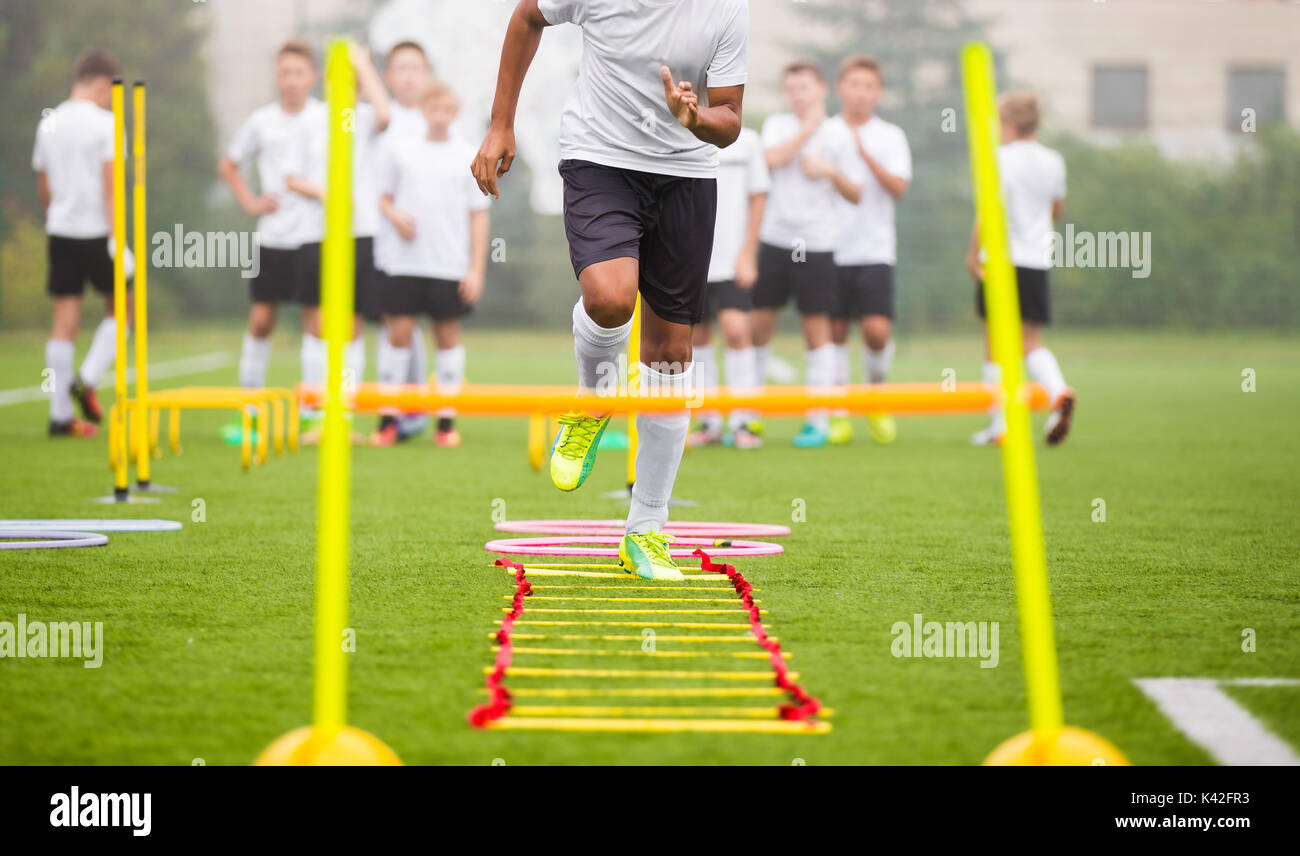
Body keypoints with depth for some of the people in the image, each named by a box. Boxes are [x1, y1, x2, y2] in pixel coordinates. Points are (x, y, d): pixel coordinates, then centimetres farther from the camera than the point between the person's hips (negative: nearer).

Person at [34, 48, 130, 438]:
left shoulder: (48, 124, 10)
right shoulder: (103, 123, -9)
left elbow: (44, 188, 16)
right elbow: (109, 185, -14)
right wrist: (116, 238, -15)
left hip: (59, 231, 5)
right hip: (95, 231, -5)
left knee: (64, 321, 5)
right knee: (117, 309, 12)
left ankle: (60, 414, 3)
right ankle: (87, 380, -7)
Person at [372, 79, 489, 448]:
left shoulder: (469, 157, 4)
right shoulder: (400, 150, 6)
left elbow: (478, 216, 5)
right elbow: (384, 198, 14)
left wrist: (477, 269, 0)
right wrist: (396, 216, -10)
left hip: (451, 266, 0)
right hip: (405, 262, 0)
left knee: (448, 334, 3)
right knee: (399, 333, -3)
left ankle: (446, 419, 10)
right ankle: (388, 418, 4)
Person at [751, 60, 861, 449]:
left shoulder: (838, 135, 3)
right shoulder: (777, 125, 7)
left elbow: (855, 196, 4)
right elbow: (773, 158, -14)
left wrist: (832, 171, -12)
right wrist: (808, 128, -10)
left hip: (816, 245, -2)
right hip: (775, 240, 2)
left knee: (817, 327, 0)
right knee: (760, 322, 2)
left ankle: (818, 420, 4)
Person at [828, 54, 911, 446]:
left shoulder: (890, 137, 5)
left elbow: (898, 187, -7)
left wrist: (864, 152, -16)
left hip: (875, 250, -1)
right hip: (831, 248, 1)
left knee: (877, 331, -13)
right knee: (835, 331, 1)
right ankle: (838, 412, 10)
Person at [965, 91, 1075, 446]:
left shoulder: (1001, 160, -10)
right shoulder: (1053, 161, 8)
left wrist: (973, 253, -11)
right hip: (1038, 261, 5)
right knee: (1031, 341, 9)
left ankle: (999, 424, 2)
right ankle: (1058, 391, -20)